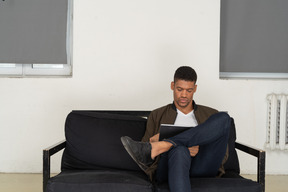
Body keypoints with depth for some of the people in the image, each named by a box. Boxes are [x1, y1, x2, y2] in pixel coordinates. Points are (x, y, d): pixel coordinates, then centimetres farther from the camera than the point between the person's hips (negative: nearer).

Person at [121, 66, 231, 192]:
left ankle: (157, 148, -30)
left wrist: (200, 151, -6)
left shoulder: (211, 115, 25)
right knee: (180, 150, -40)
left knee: (223, 118, -22)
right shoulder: (157, 116, 25)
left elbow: (223, 155, 16)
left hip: (202, 166, 2)